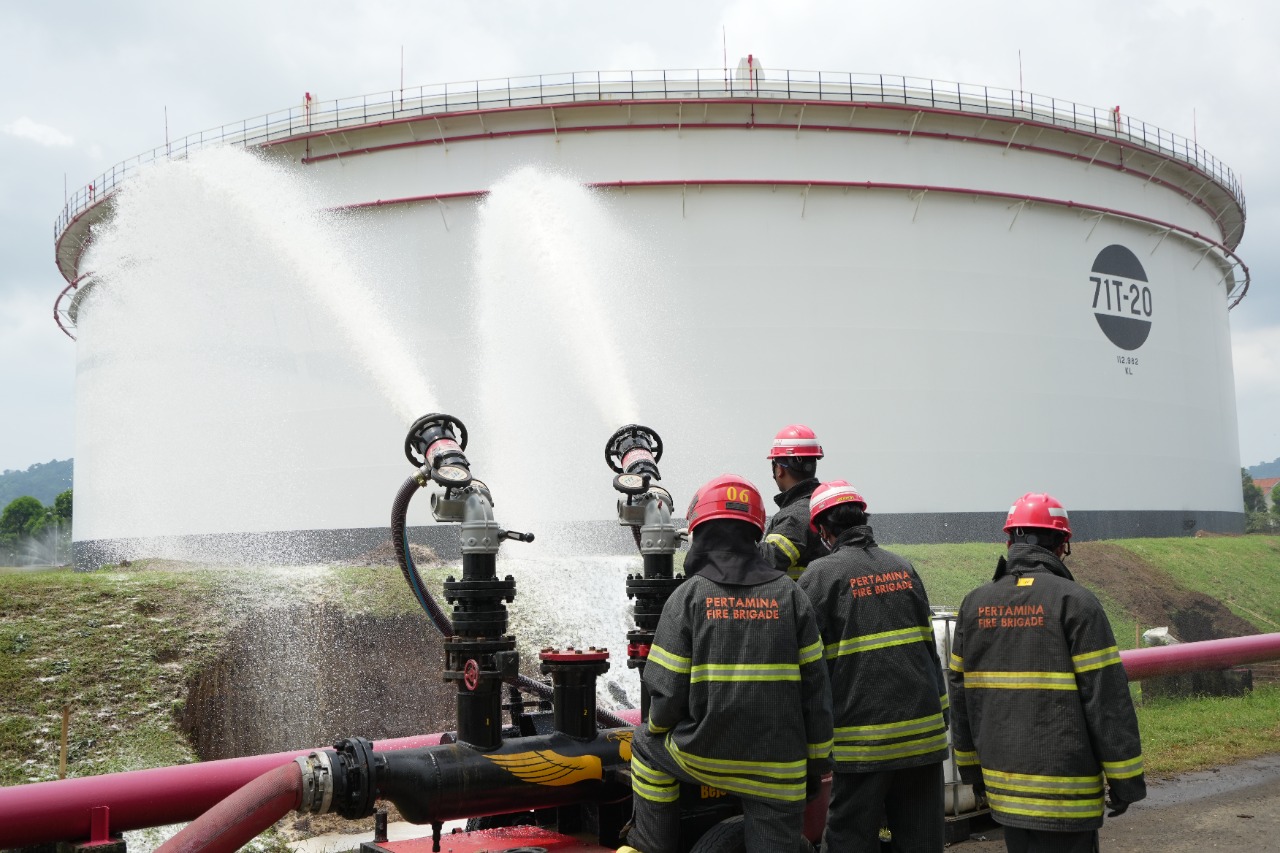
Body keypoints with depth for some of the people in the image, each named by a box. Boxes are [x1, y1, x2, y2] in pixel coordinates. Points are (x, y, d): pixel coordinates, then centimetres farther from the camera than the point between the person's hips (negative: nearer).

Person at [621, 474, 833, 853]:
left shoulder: (687, 597, -4)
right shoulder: (790, 595, 3)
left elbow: (668, 688, -6)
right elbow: (815, 688, 3)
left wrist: (656, 727, 17)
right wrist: (816, 764, 14)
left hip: (702, 756, -1)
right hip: (778, 769, 2)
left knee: (647, 743, 27)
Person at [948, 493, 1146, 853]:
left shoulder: (975, 604, 6)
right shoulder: (1075, 601, -10)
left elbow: (961, 696, 10)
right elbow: (1107, 696, -12)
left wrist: (972, 768, 19)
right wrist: (1124, 780, -5)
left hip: (1003, 782, 5)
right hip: (1065, 786, -5)